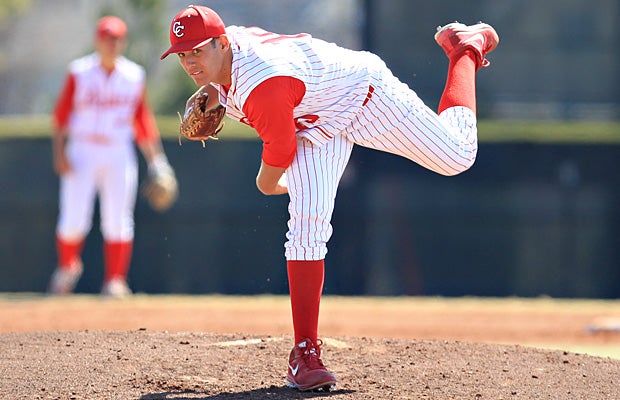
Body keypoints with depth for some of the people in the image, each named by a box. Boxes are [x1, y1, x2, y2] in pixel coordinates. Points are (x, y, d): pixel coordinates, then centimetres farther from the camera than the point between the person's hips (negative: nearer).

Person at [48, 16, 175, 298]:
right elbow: (61, 115, 1)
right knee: (74, 219, -7)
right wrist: (59, 153, -9)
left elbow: (143, 121, 10)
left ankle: (115, 281, 4)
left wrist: (156, 161, 3)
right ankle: (67, 267, 18)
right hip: (82, 151, -2)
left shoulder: (134, 76, 7)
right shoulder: (79, 73, 2)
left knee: (118, 221, -3)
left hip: (120, 155, 2)